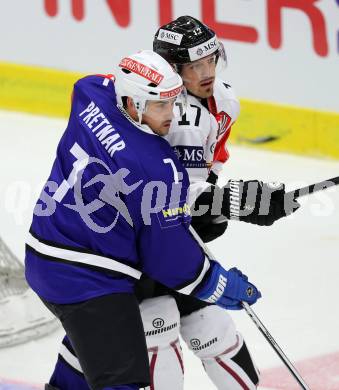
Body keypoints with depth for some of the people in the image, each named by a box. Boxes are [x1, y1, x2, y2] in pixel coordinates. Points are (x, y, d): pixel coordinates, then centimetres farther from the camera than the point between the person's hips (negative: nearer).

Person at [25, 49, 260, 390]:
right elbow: (168, 253, -15)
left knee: (89, 331, 38)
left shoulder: (92, 96, -4)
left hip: (44, 255, 10)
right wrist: (216, 285, -1)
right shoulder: (159, 170, -24)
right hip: (88, 281, -9)